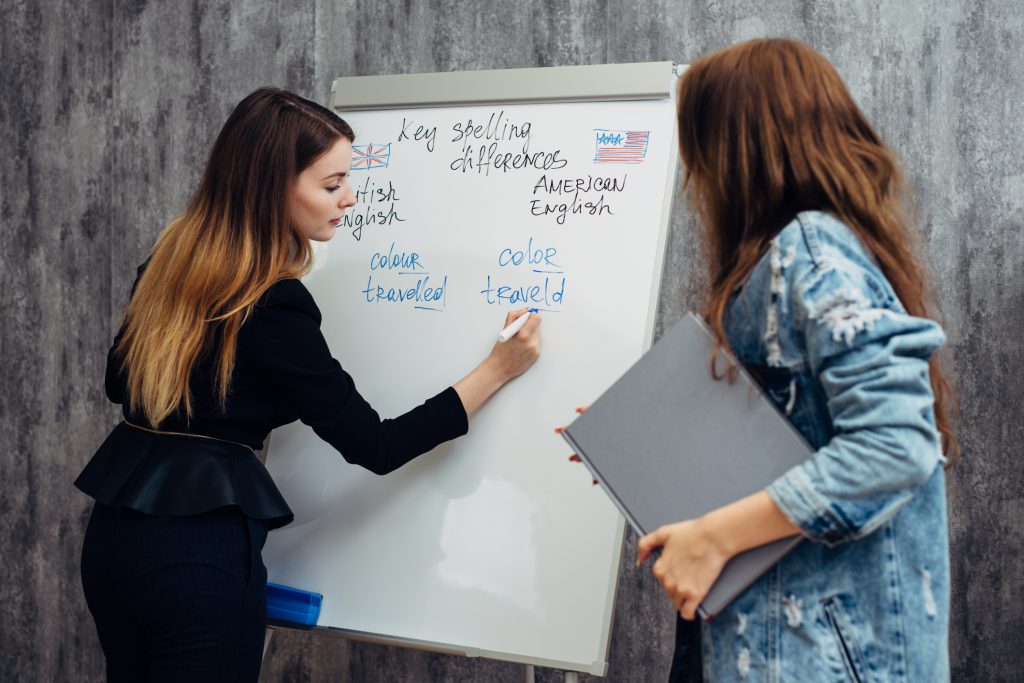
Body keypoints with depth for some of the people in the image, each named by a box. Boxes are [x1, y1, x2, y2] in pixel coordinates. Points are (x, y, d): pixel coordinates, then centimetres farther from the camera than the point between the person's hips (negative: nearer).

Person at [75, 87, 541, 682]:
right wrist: (497, 370, -10)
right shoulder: (273, 308, -19)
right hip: (200, 545, -8)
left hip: (117, 523, 8)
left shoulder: (173, 255, 3)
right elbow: (375, 447, -14)